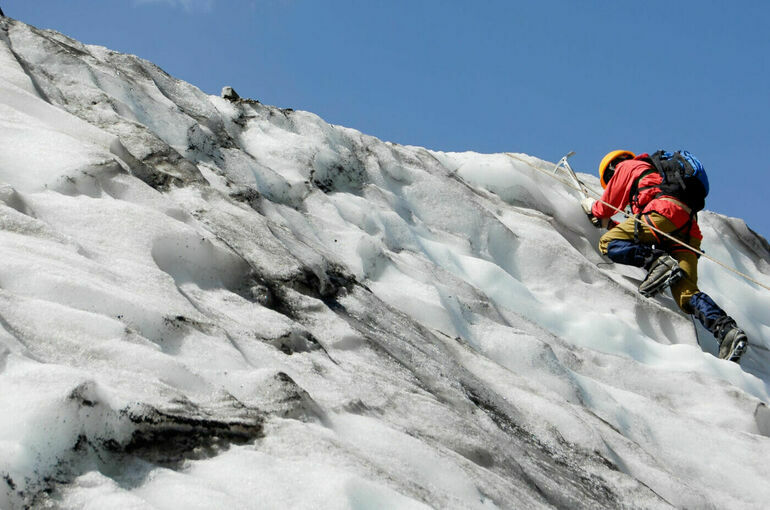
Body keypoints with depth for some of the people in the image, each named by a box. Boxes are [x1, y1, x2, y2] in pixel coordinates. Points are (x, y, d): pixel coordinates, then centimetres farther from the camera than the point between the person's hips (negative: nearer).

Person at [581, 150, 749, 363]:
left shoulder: (626, 166, 23)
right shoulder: (656, 174, 46)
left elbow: (610, 201, 24)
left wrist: (593, 208, 46)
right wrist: (608, 223, 53)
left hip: (665, 212, -7)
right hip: (688, 230, 7)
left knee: (608, 243, -7)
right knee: (686, 293, -7)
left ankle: (658, 262, -28)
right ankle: (726, 329, -31)